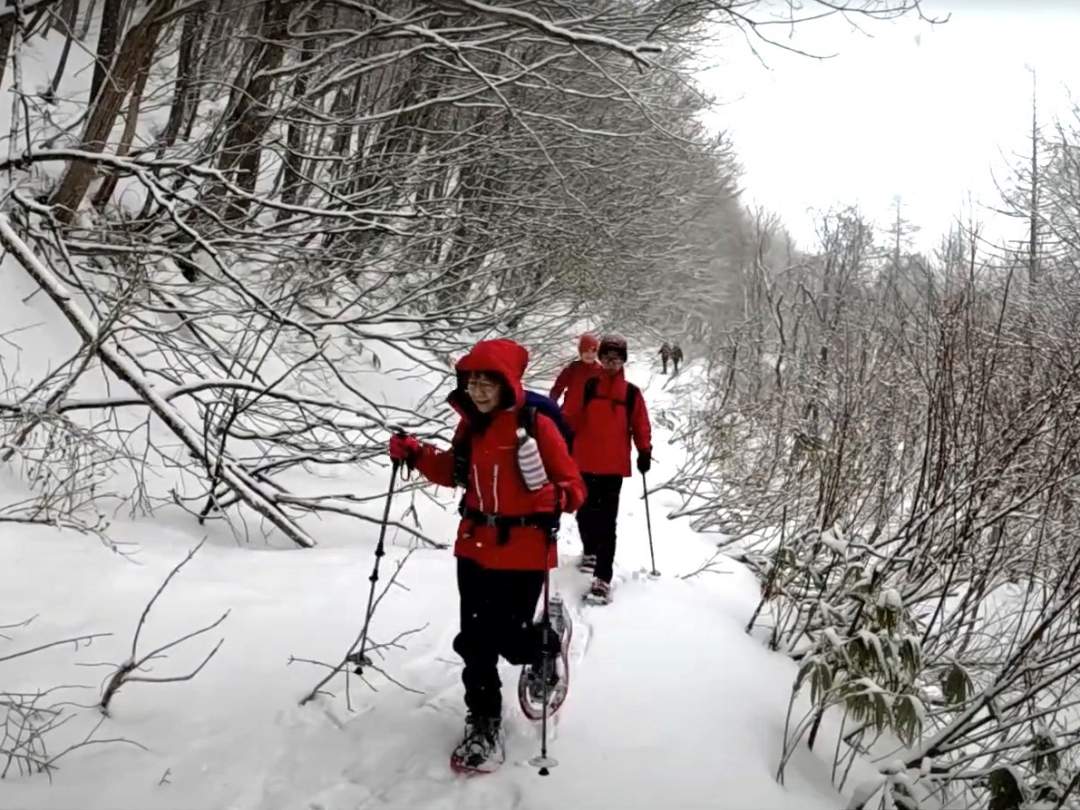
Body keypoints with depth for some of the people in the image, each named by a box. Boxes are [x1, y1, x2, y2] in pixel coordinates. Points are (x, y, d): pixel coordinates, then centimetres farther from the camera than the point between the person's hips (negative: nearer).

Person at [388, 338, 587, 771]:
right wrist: (416, 455, 5)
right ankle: (483, 721, 28)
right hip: (475, 547, 5)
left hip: (524, 552, -5)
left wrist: (556, 500, -34)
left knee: (510, 639, 0)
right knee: (475, 640, 9)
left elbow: (573, 484, -12)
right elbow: (454, 472, 20)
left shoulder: (536, 425, -15)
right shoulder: (469, 426, 4)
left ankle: (546, 647, 36)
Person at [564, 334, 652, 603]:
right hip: (586, 462, 2)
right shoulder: (588, 387, 3)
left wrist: (644, 452, -2)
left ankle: (603, 579, -7)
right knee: (585, 513, 13)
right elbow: (573, 417, 4)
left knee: (607, 521, -6)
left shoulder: (631, 393, 3)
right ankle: (590, 551, 43)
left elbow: (641, 425, 6)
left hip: (614, 465, -2)